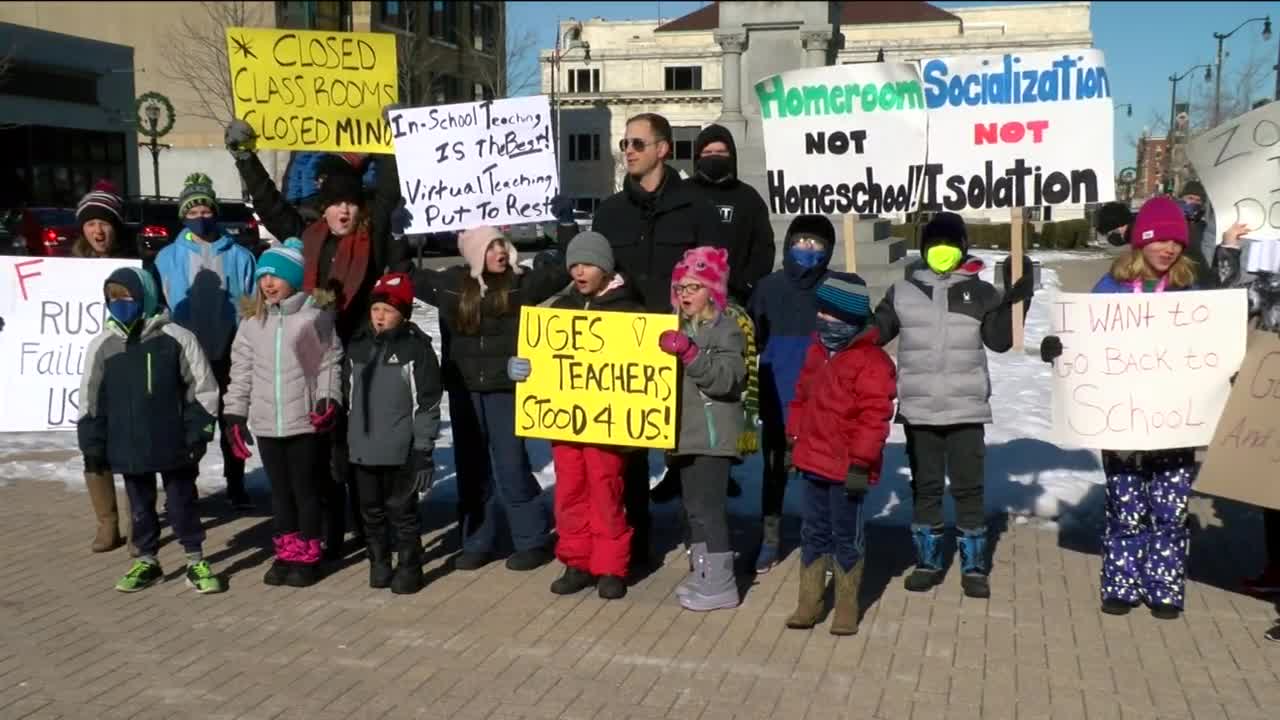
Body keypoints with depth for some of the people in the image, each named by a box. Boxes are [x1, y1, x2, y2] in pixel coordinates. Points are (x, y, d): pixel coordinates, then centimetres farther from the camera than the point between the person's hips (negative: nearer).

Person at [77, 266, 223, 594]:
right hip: (128, 445, 3)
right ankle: (147, 561, 29)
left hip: (173, 443, -3)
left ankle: (196, 562, 18)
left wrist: (197, 434, -6)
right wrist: (93, 445, 5)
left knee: (181, 503, 7)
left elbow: (203, 390, -4)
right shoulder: (101, 346, 0)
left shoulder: (177, 338, -8)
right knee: (140, 505, 15)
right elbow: (90, 401, 7)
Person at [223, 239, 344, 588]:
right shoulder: (253, 321, 7)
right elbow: (242, 370, 9)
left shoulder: (315, 315, -6)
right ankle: (286, 554, 24)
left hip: (306, 421, -4)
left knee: (306, 490, 7)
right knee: (280, 490, 13)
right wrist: (235, 415, 7)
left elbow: (331, 362, -4)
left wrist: (329, 400, -14)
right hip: (266, 423, 4)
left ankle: (307, 557, 17)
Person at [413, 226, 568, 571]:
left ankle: (532, 541, 11)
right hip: (464, 390, 4)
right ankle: (476, 542, 22)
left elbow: (560, 274, -10)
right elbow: (413, 280, 18)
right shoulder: (451, 283, 5)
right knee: (472, 468, 11)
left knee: (511, 468, -3)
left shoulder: (521, 282, -3)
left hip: (506, 389, -4)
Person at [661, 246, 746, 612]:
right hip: (685, 432, 9)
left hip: (713, 435, -8)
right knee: (694, 506, 14)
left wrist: (689, 353, -31)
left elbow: (725, 379, -23)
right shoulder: (678, 329, 16)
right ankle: (701, 572, 24)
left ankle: (720, 584, -3)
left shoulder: (727, 330, -8)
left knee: (709, 507, -9)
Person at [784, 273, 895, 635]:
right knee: (814, 534, 14)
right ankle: (809, 602, 23)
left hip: (846, 467, -7)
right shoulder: (817, 352, 9)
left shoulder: (871, 362, -16)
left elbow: (875, 416, -19)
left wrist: (861, 460, -19)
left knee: (847, 537, 6)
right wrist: (793, 441, 17)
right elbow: (801, 398, 18)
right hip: (813, 462, 7)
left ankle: (847, 607, 19)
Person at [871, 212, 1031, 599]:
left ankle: (974, 567, 15)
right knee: (925, 487, 11)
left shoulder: (980, 292, 3)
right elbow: (875, 333, 9)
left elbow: (1000, 340, -1)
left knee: (968, 488, 4)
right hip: (918, 408, 1)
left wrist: (1014, 303, -12)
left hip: (966, 408, -1)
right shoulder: (902, 291, 5)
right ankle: (927, 562, 22)